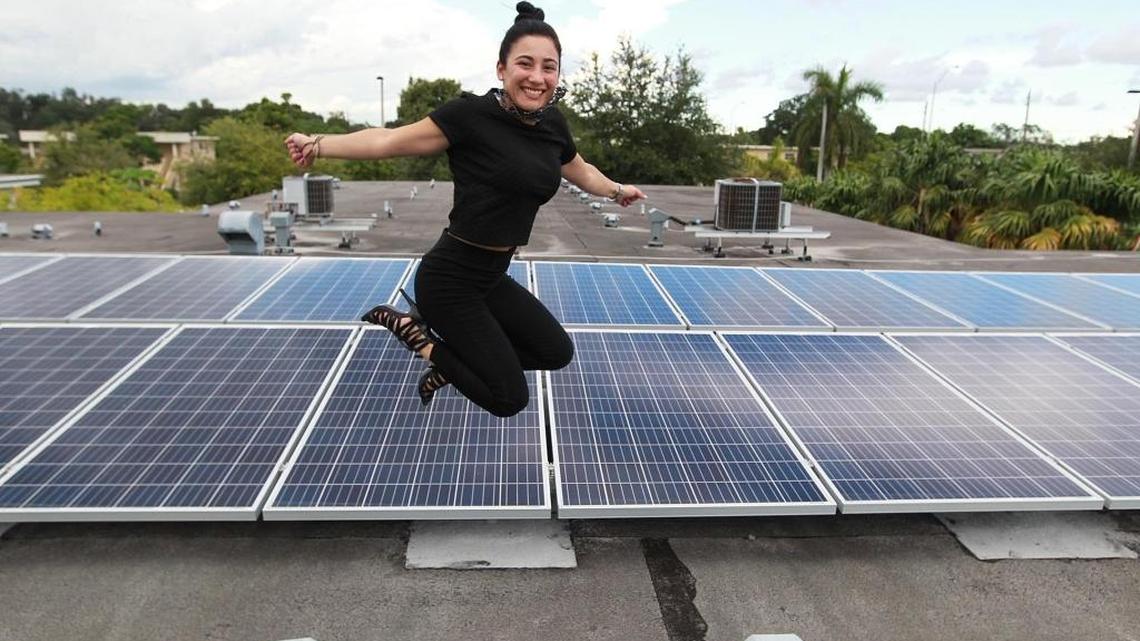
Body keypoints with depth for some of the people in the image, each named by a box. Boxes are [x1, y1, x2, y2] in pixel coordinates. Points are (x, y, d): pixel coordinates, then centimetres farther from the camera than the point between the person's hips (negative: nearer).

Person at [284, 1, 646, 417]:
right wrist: (319, 145, -27)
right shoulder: (472, 114, -17)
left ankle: (450, 360, 24)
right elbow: (391, 141, -17)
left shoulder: (553, 124, 3)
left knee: (556, 352, 19)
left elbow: (581, 171, 23)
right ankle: (412, 330, 9)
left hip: (492, 277, 8)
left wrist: (618, 190, 38)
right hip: (450, 277, -8)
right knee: (509, 399, -2)